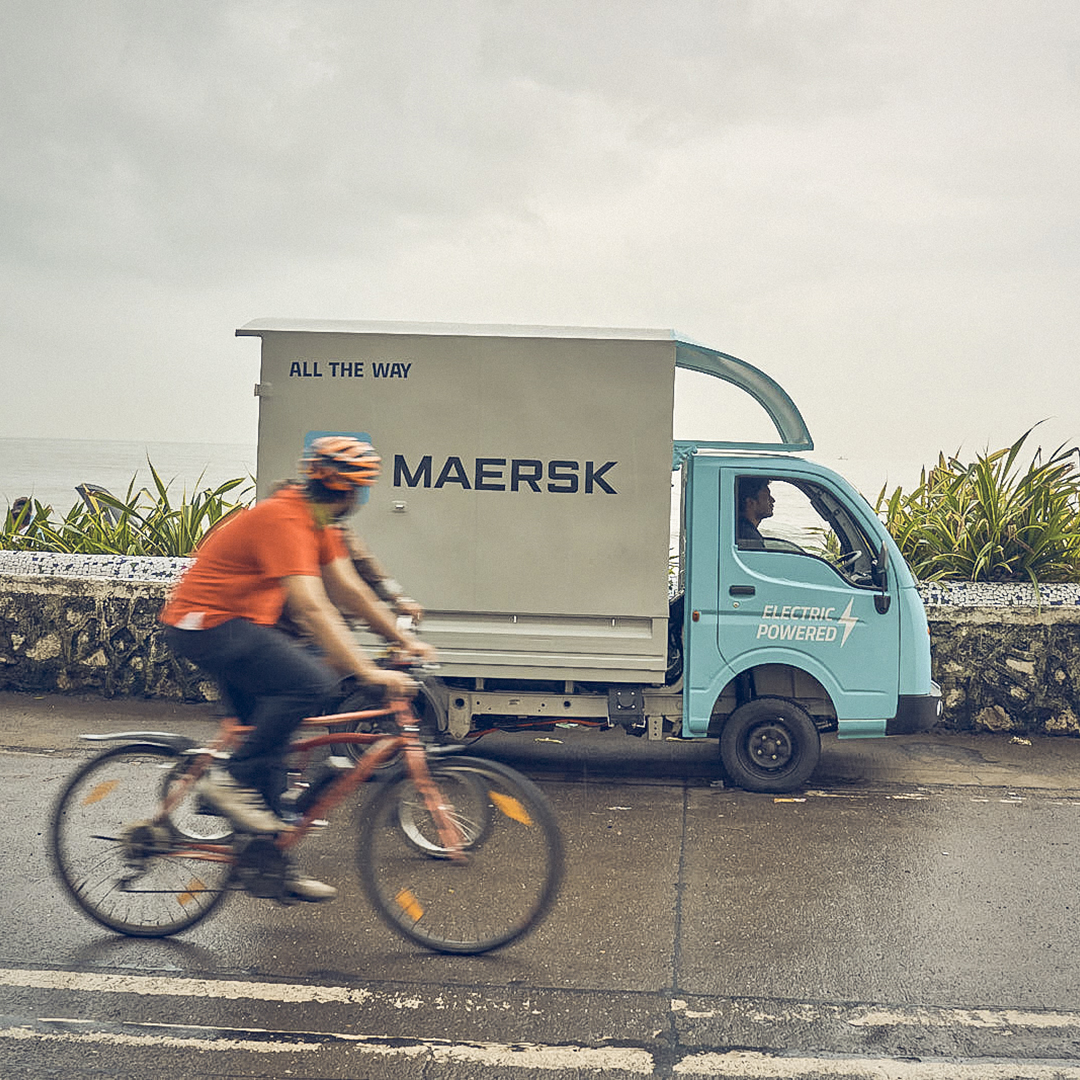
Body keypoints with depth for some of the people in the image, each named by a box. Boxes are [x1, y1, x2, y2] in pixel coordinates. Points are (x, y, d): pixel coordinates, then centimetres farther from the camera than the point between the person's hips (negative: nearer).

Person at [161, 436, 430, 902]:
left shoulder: (317, 523, 7)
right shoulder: (283, 521, -24)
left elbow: (350, 591, 11)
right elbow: (312, 608, -32)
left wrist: (404, 640, 7)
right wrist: (368, 672, -35)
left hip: (239, 627, 10)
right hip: (206, 624, -10)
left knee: (269, 732, 10)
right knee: (311, 683, -26)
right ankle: (230, 779, -13)